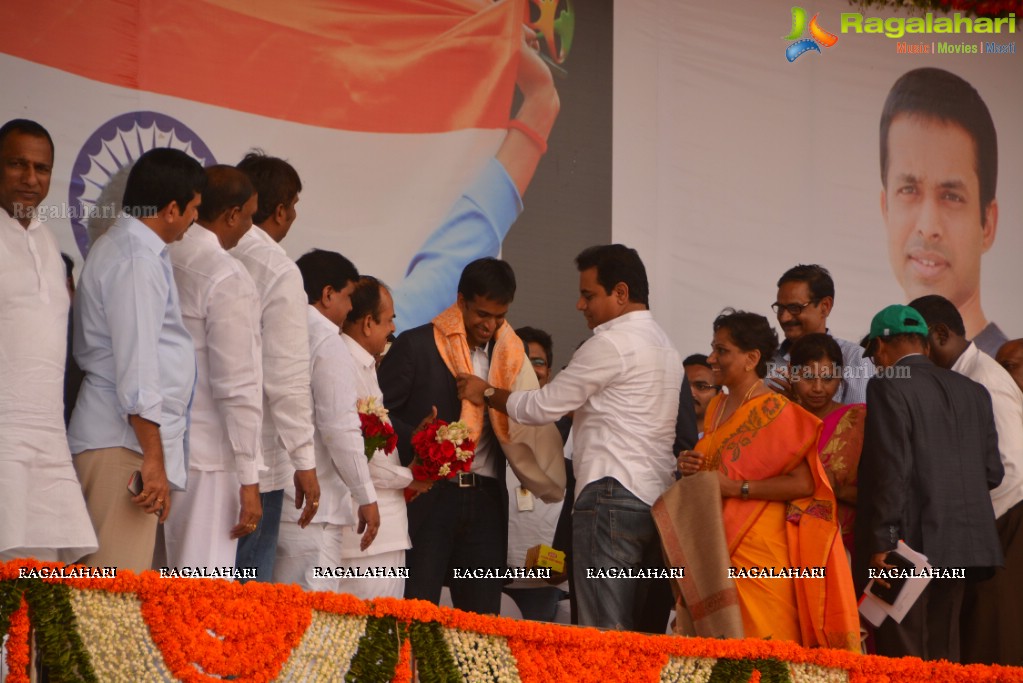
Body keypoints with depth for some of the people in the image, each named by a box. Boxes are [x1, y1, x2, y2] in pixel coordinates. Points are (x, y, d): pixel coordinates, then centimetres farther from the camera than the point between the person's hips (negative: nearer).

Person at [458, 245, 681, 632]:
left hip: (612, 497, -9)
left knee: (604, 631, -11)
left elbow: (543, 407, -3)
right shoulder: (665, 346, 22)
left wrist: (487, 393, 11)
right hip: (656, 502, 9)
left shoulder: (612, 343, -7)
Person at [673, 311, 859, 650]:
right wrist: (690, 468, 5)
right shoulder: (716, 407, 15)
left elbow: (804, 483, -17)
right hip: (715, 544, 7)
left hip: (758, 549, -7)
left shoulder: (775, 411, -9)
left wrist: (736, 488, -18)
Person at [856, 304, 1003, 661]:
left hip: (909, 540, -7)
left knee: (902, 657, -4)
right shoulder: (973, 391, 11)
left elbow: (892, 469, -16)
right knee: (941, 656, 13)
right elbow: (992, 472, 11)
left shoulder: (888, 387, -8)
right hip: (960, 545, 7)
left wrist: (882, 544, -15)